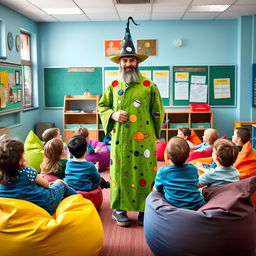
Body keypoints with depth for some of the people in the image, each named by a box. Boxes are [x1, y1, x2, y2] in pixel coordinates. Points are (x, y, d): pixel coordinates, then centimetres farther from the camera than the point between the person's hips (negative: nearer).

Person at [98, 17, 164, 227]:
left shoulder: (149, 86, 2)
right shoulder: (113, 86, 9)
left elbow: (158, 112, 7)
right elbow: (102, 106, 16)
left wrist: (154, 133, 6)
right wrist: (113, 115, -4)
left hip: (144, 140, -2)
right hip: (120, 139, 2)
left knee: (144, 173, 2)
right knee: (120, 172, 5)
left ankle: (144, 210, 15)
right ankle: (119, 209, 18)